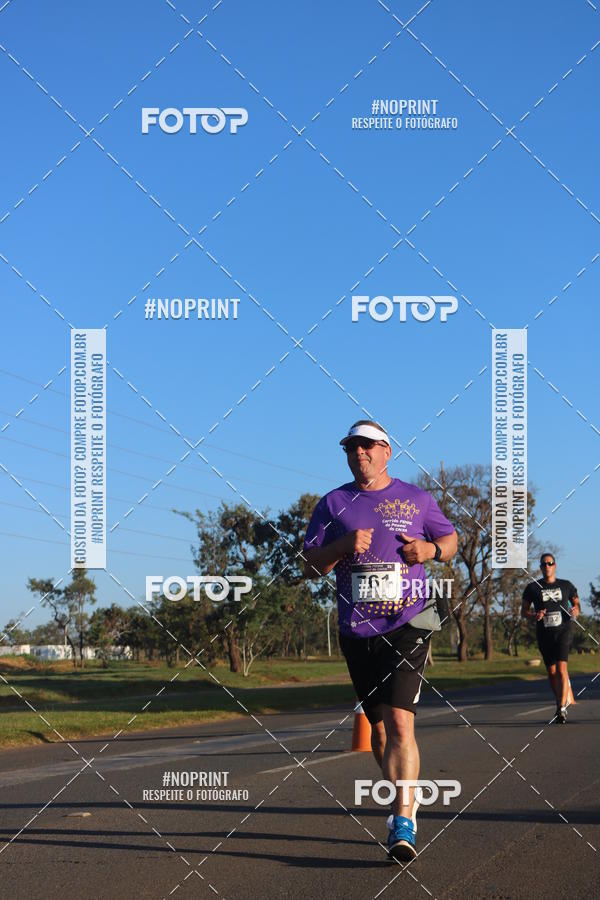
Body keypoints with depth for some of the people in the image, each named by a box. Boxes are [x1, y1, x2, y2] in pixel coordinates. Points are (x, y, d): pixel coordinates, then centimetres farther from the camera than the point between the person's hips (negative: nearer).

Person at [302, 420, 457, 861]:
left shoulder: (416, 498, 8)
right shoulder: (333, 503, 10)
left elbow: (451, 538, 20)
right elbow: (311, 566, 7)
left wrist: (431, 549, -3)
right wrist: (343, 546, -12)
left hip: (408, 625, -3)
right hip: (357, 632, 3)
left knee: (400, 722, -16)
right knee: (378, 726, 10)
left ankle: (403, 823, -17)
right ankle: (406, 799, 29)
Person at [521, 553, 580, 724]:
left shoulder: (566, 586, 7)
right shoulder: (533, 588, 5)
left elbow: (576, 602, 19)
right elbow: (524, 611, 8)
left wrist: (575, 611, -4)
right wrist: (534, 616, -13)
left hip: (563, 632, -2)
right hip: (544, 634, 2)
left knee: (561, 669, -16)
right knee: (551, 671, 8)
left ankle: (562, 709, -19)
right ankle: (561, 702, 26)